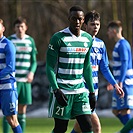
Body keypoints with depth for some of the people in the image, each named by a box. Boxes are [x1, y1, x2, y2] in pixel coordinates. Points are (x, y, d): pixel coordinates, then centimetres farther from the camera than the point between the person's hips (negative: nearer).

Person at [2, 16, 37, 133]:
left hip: (25, 80, 3)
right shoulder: (9, 40, -2)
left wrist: (31, 72, -8)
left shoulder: (30, 40, 8)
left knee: (23, 109, 6)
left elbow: (34, 61, 11)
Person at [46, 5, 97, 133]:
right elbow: (50, 67, -8)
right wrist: (56, 90, -19)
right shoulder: (58, 38, -8)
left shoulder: (88, 39, 10)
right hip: (62, 91, -5)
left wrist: (92, 92, 16)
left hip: (80, 90, 5)